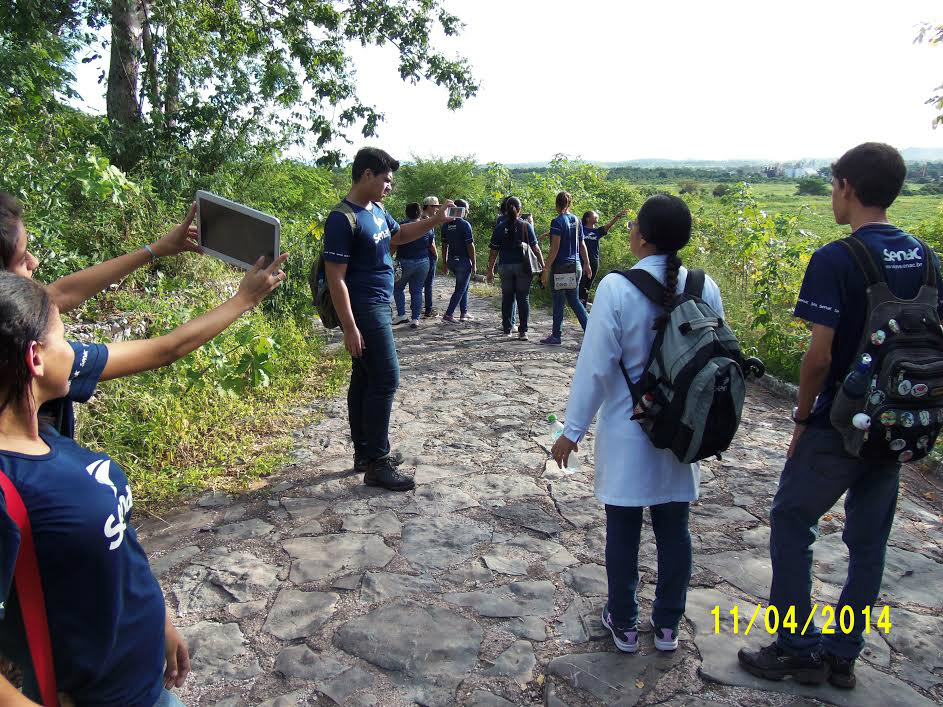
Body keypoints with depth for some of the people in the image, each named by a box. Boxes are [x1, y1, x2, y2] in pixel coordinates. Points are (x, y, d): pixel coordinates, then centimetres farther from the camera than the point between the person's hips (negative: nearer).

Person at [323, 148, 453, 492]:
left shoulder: (376, 211, 10)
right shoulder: (343, 220, -17)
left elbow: (399, 235, 29)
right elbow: (336, 278, -20)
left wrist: (434, 220, 15)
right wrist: (350, 329, -22)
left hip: (378, 307, 9)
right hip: (364, 311, -9)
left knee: (364, 379, 13)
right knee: (386, 380, -8)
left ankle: (364, 452, 24)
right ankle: (376, 464, -1)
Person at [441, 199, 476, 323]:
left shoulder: (446, 225, 6)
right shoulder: (465, 224, -14)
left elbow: (444, 246, 10)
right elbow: (470, 246, -14)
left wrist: (444, 263, 16)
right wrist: (473, 264, -8)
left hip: (452, 260, 7)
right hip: (464, 260, -7)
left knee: (463, 286, 20)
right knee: (460, 289, -1)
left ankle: (464, 313, 23)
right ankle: (448, 314, -6)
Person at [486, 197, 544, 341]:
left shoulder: (499, 228, 1)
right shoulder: (525, 226, -2)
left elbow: (494, 252, 2)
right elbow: (535, 248, -5)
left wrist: (490, 270, 9)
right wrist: (542, 265, 2)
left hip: (505, 266, 1)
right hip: (522, 266, -1)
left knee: (507, 298, 10)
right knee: (523, 298, 4)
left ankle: (507, 329, 15)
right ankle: (523, 331, 2)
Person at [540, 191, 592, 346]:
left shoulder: (557, 222, -12)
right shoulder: (576, 220, 8)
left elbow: (555, 247, -17)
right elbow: (582, 244, 13)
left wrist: (546, 269, -15)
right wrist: (587, 264, 21)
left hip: (560, 266, -7)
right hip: (575, 266, 7)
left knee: (558, 301, 2)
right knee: (573, 299, 15)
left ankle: (557, 336, 9)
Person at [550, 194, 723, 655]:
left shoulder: (616, 288, -18)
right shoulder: (705, 288, -5)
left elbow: (596, 366, -16)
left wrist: (573, 430, -5)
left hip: (627, 431, -4)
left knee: (623, 529, 12)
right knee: (673, 528, 16)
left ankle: (624, 624, 28)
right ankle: (667, 625, 31)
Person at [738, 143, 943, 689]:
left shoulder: (835, 259, -17)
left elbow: (820, 354, -21)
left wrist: (802, 419, -7)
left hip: (839, 425, -6)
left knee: (792, 522, 10)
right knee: (869, 540, 15)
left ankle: (798, 649, 18)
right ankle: (844, 654, 28)